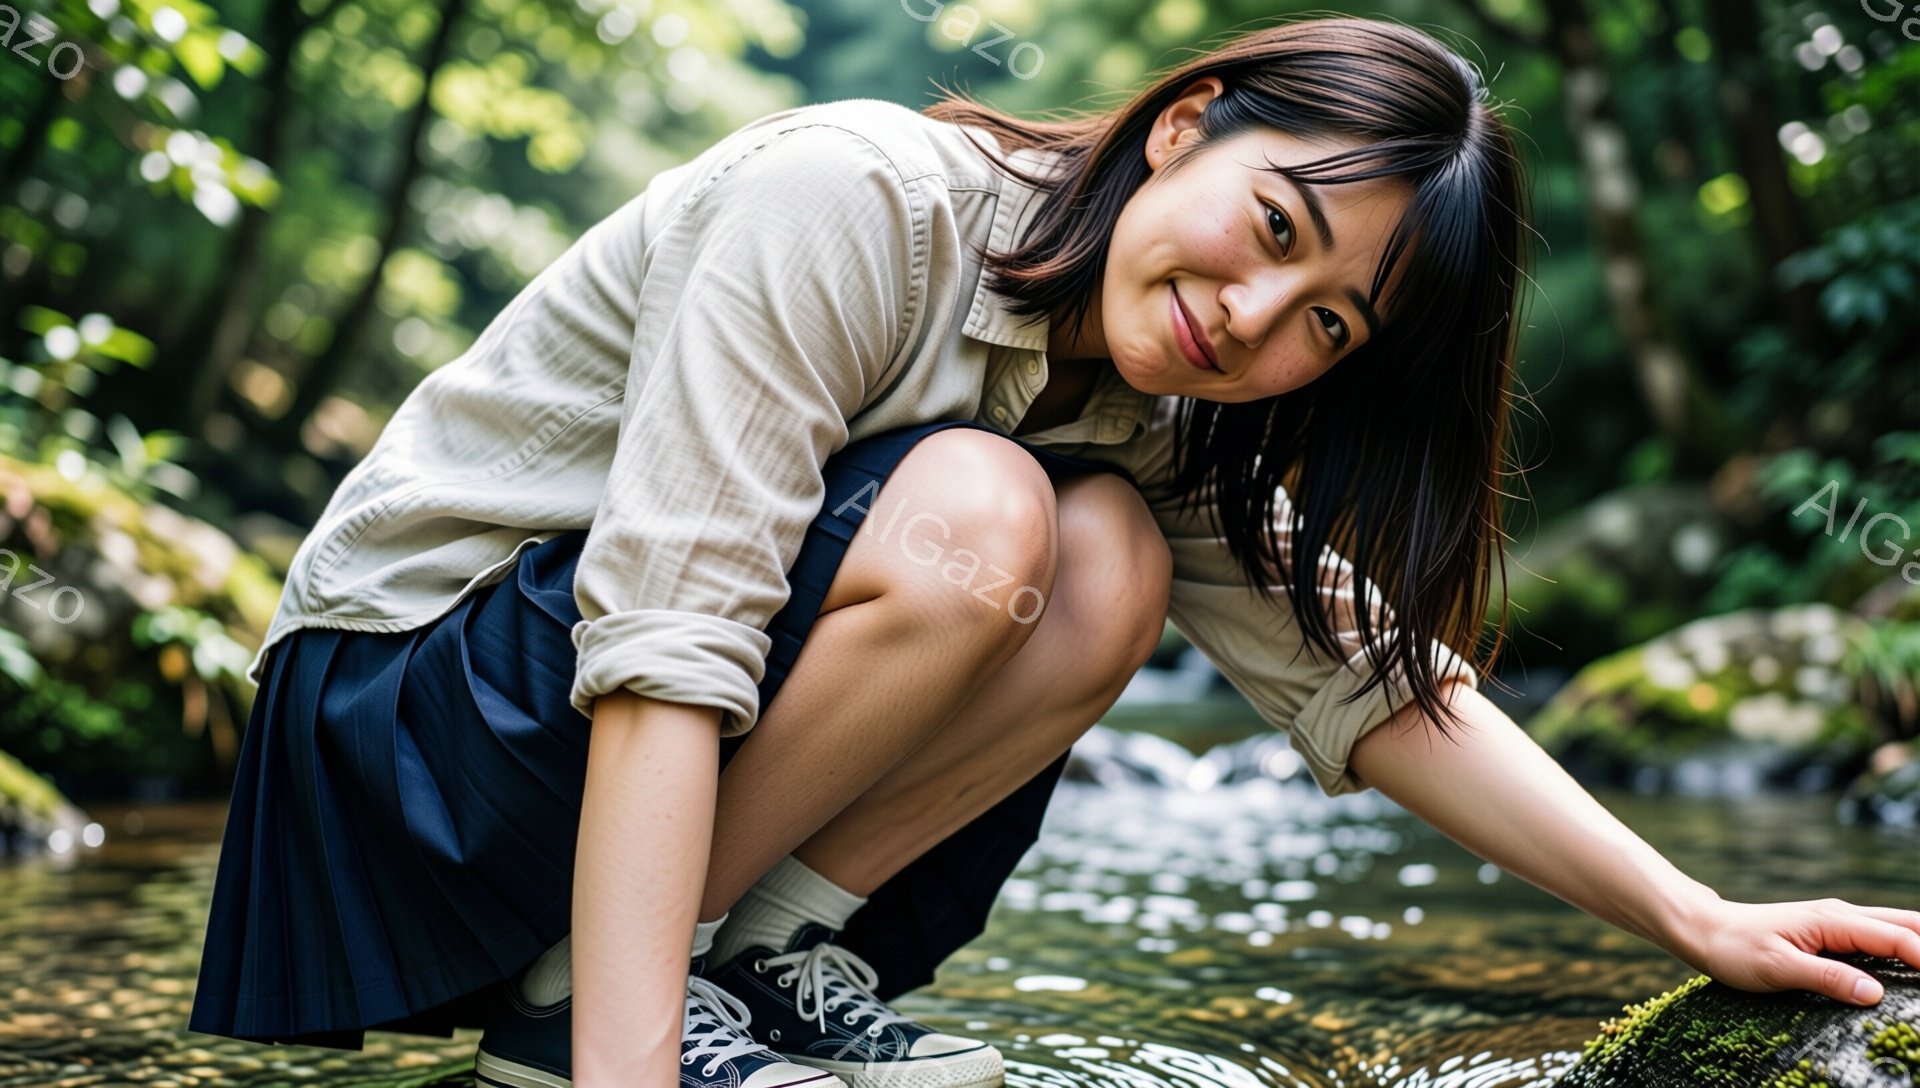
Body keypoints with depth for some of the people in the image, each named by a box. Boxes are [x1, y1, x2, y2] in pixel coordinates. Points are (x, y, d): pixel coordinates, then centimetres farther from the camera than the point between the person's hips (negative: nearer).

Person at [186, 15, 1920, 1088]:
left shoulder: (1155, 421, -2)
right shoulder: (856, 201, -25)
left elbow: (1369, 677, -2)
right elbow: (663, 646, -33)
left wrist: (1703, 922, -9)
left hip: (747, 748, 7)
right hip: (402, 682, -6)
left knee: (1114, 566, -16)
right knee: (972, 521, -30)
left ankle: (767, 946, -8)